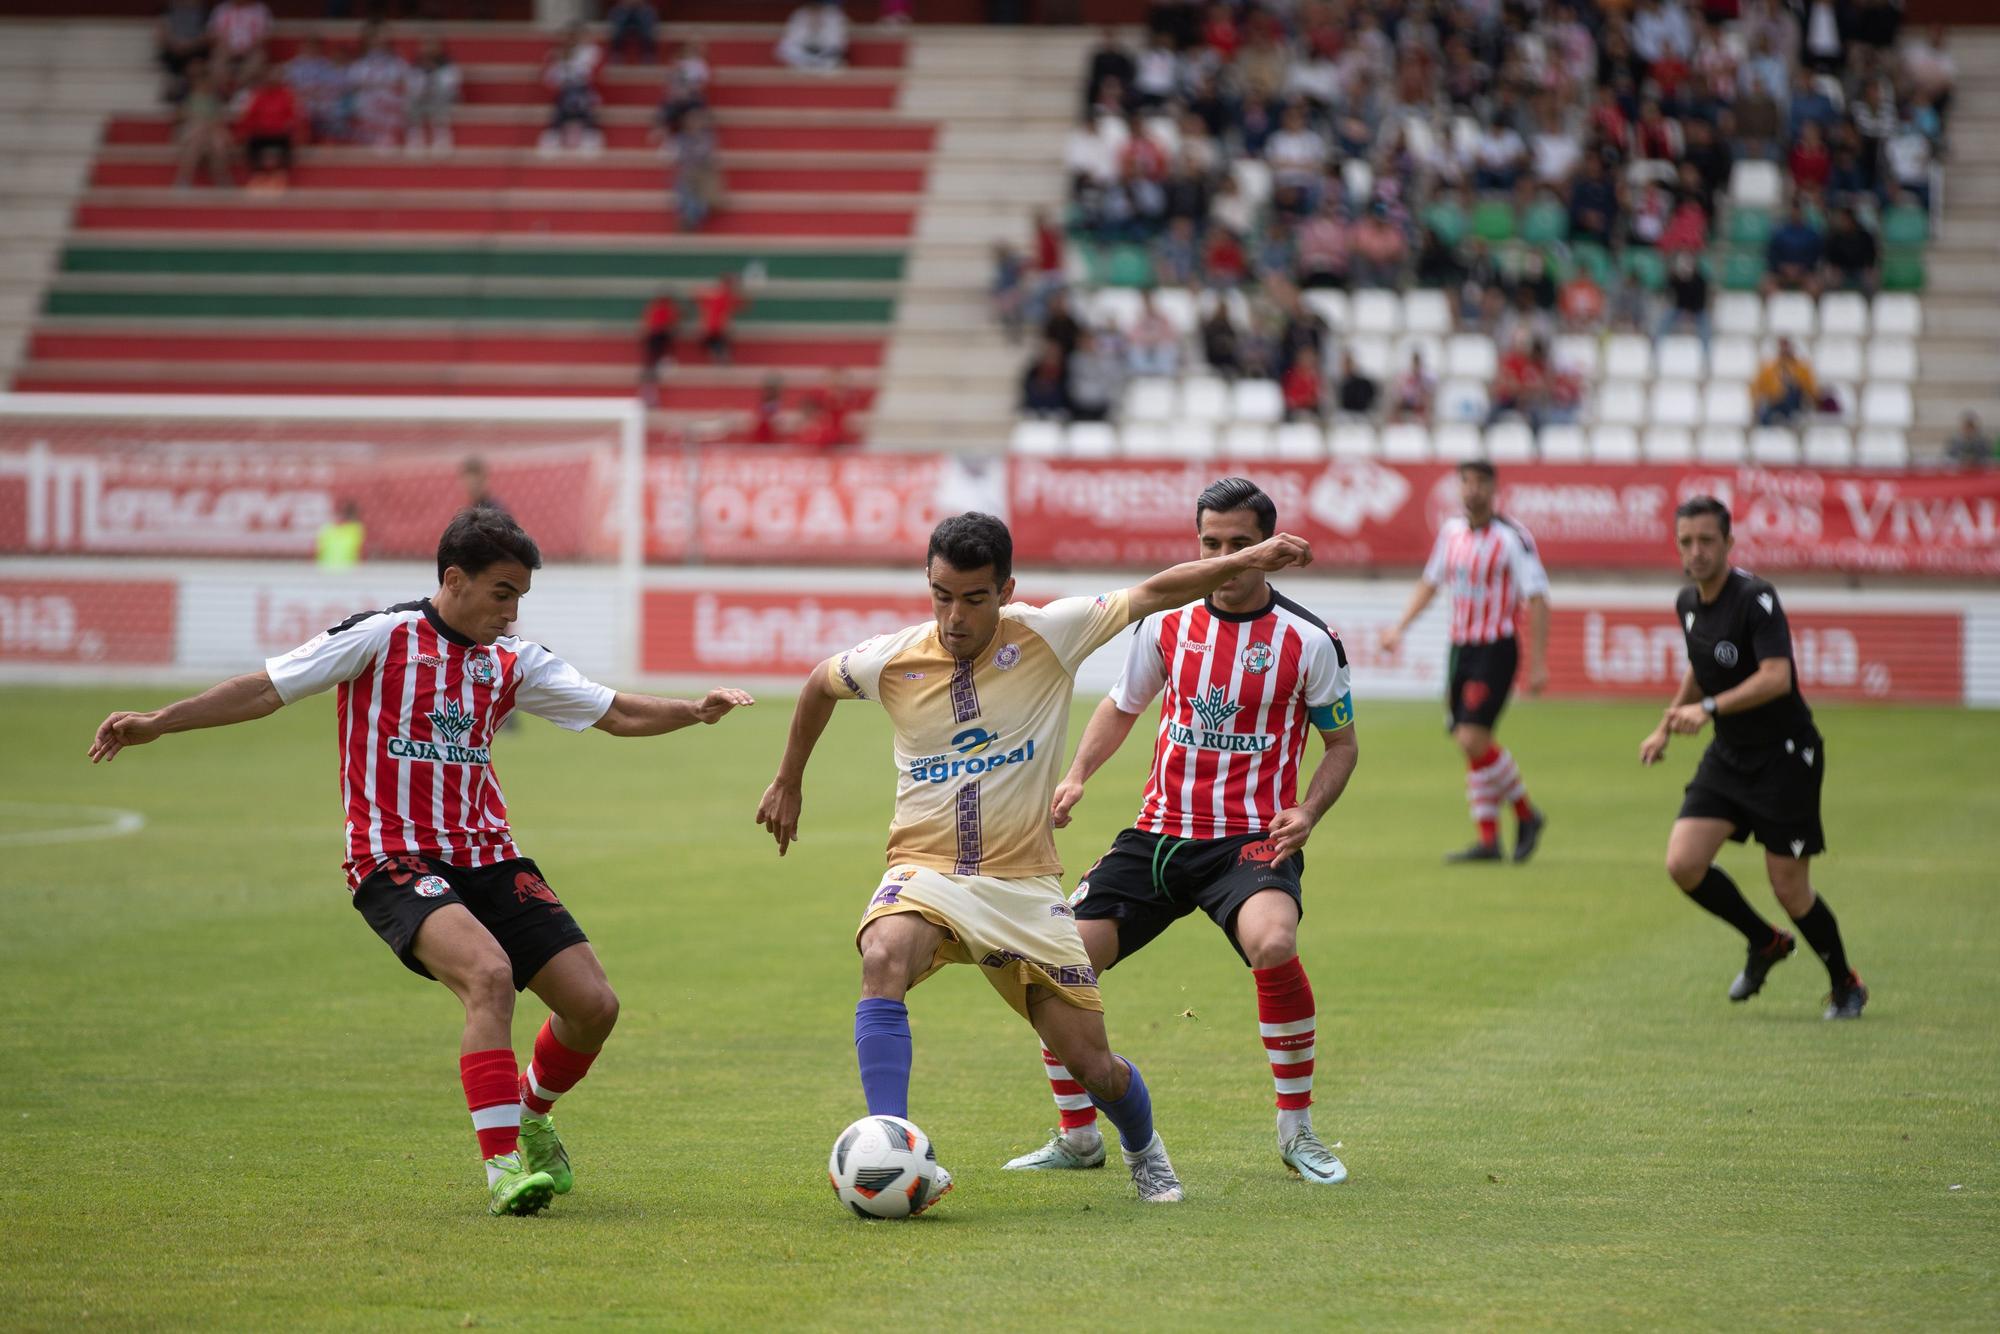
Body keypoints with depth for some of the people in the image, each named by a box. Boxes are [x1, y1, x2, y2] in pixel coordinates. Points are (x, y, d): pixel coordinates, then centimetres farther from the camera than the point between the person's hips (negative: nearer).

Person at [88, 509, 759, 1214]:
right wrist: (156, 723, -7)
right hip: (396, 862, -6)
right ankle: (501, 1163, -30)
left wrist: (695, 710, -3)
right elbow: (268, 690, -2)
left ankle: (530, 1116, 27)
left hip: (488, 860, 6)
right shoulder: (380, 636, -4)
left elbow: (617, 713, 14)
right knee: (489, 974, -33)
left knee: (594, 1003, -4)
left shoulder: (513, 661, 12)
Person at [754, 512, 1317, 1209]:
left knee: (1090, 1064, -1)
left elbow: (1156, 592, -2)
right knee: (884, 958, -36)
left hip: (1025, 885, 0)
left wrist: (1247, 560, -11)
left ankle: (1143, 1148, 34)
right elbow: (819, 684, 19)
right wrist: (789, 781, 28)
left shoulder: (1048, 635, -6)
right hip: (926, 872, 0)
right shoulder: (891, 659, -3)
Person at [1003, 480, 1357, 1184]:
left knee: (1273, 944, -35)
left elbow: (1342, 743, 7)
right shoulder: (1166, 624, 4)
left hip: (1251, 841, -4)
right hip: (1159, 833, 4)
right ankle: (1078, 1137, 11)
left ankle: (1296, 1128, -14)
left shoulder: (1308, 641, -4)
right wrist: (1077, 774, 4)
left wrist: (1308, 812, -11)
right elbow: (1121, 707, 21)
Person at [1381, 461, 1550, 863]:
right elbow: (1430, 582, 23)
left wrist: (1539, 664, -16)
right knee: (1471, 746, 4)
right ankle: (1489, 840, 9)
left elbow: (1537, 599, -12)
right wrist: (1401, 627, 14)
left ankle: (1525, 813, 3)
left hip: (1496, 650, -7)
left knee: (1473, 739, -16)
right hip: (1461, 647, 7)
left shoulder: (1512, 537, -11)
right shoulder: (1452, 531, 9)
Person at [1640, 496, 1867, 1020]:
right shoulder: (1688, 603, 5)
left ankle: (1846, 984, 22)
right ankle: (1765, 943, 17)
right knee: (1683, 863, -8)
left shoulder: (1755, 598, -20)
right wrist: (1666, 727, 22)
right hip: (1728, 756, 7)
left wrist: (1709, 709, -39)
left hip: (1785, 756, -7)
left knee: (1790, 888, -4)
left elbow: (1776, 677, -32)